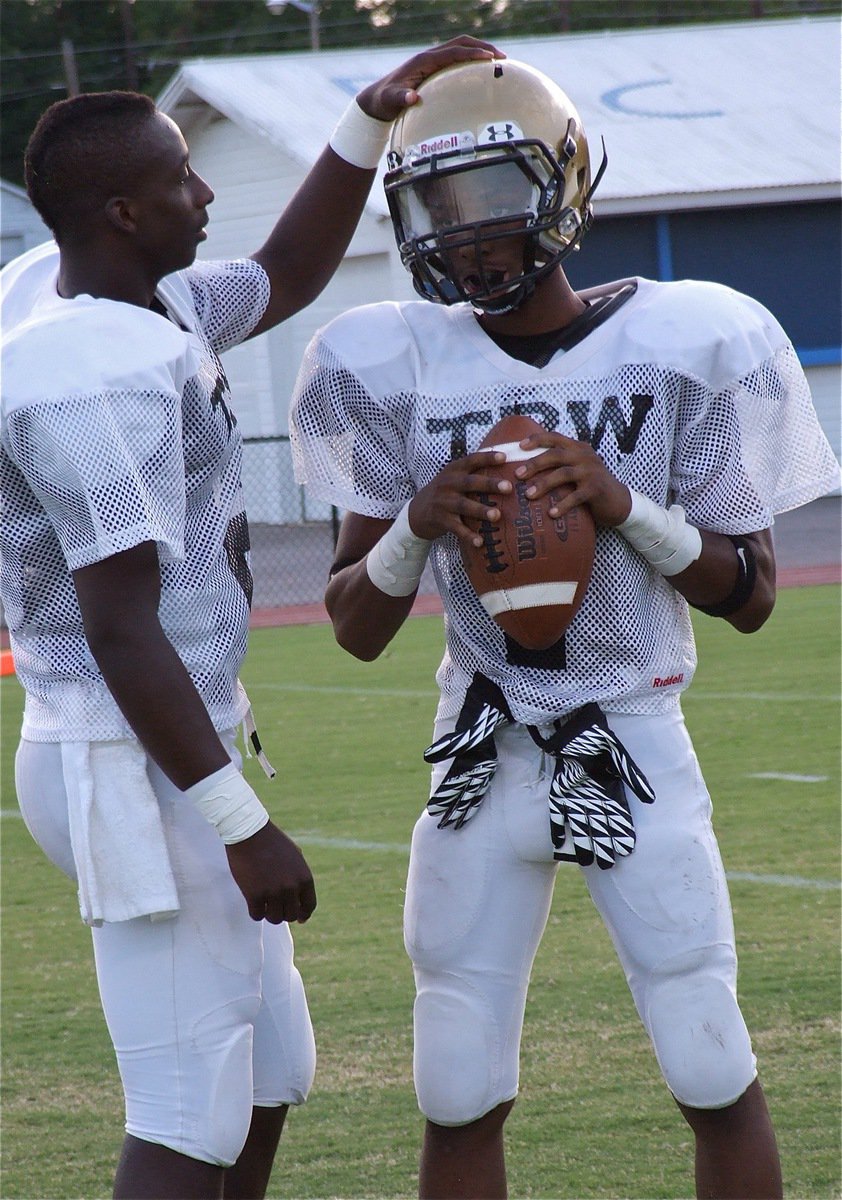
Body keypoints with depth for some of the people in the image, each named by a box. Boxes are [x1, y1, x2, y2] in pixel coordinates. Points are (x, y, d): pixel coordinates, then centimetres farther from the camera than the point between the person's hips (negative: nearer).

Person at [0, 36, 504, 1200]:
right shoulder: (97, 377, -22)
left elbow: (283, 281, 24)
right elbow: (121, 633, -24)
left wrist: (371, 123, 14)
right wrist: (244, 826, -22)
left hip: (167, 755, 11)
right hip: (139, 773, -11)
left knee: (268, 1073, 19)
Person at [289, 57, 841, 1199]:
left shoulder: (684, 349, -6)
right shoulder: (399, 373, -1)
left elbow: (750, 594, -1)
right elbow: (357, 627, 3)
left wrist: (625, 507, -18)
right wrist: (416, 525, -17)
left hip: (639, 758, -2)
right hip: (484, 759, 2)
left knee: (717, 1081, -2)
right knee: (459, 1102, 4)